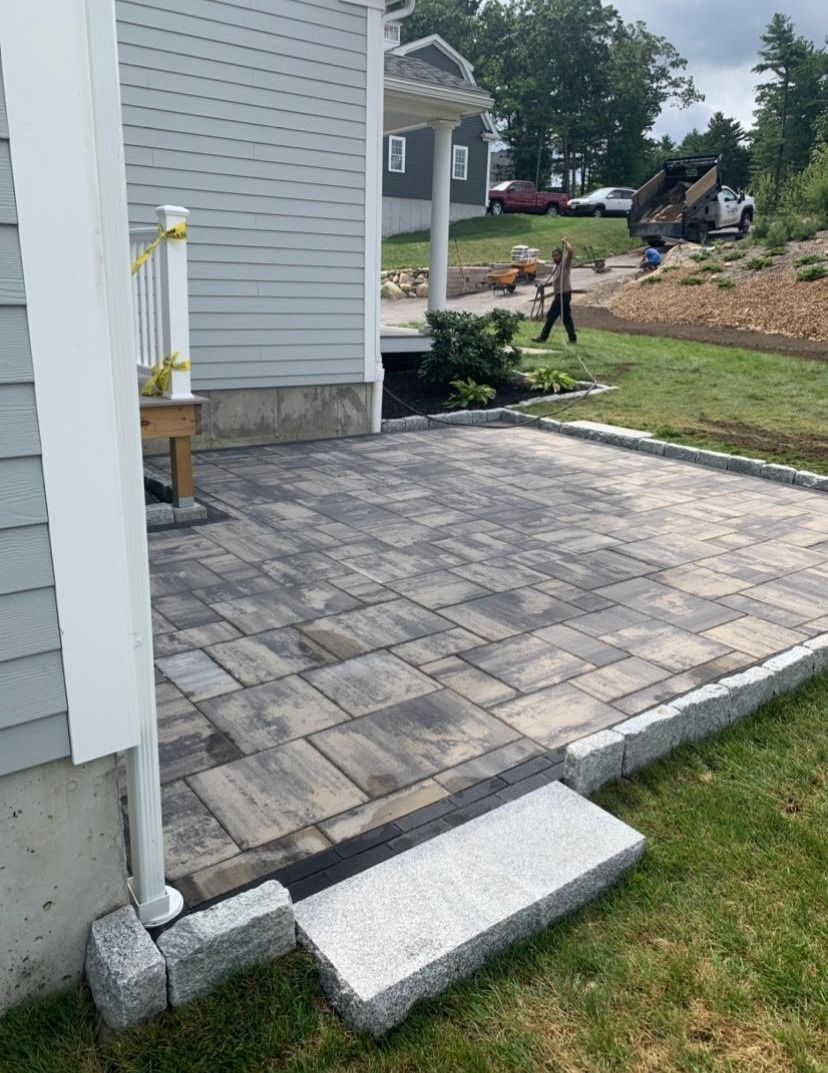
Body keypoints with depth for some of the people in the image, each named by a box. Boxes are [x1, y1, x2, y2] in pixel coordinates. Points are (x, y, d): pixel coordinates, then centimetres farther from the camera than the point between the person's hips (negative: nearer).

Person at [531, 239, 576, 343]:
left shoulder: (565, 263, -8)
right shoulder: (555, 266, 19)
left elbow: (570, 251, -25)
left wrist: (566, 242, -10)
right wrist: (546, 284, 10)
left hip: (563, 294, -10)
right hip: (559, 294, 10)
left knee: (551, 315, -6)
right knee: (566, 317, 10)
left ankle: (543, 337, -2)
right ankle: (572, 337, 14)